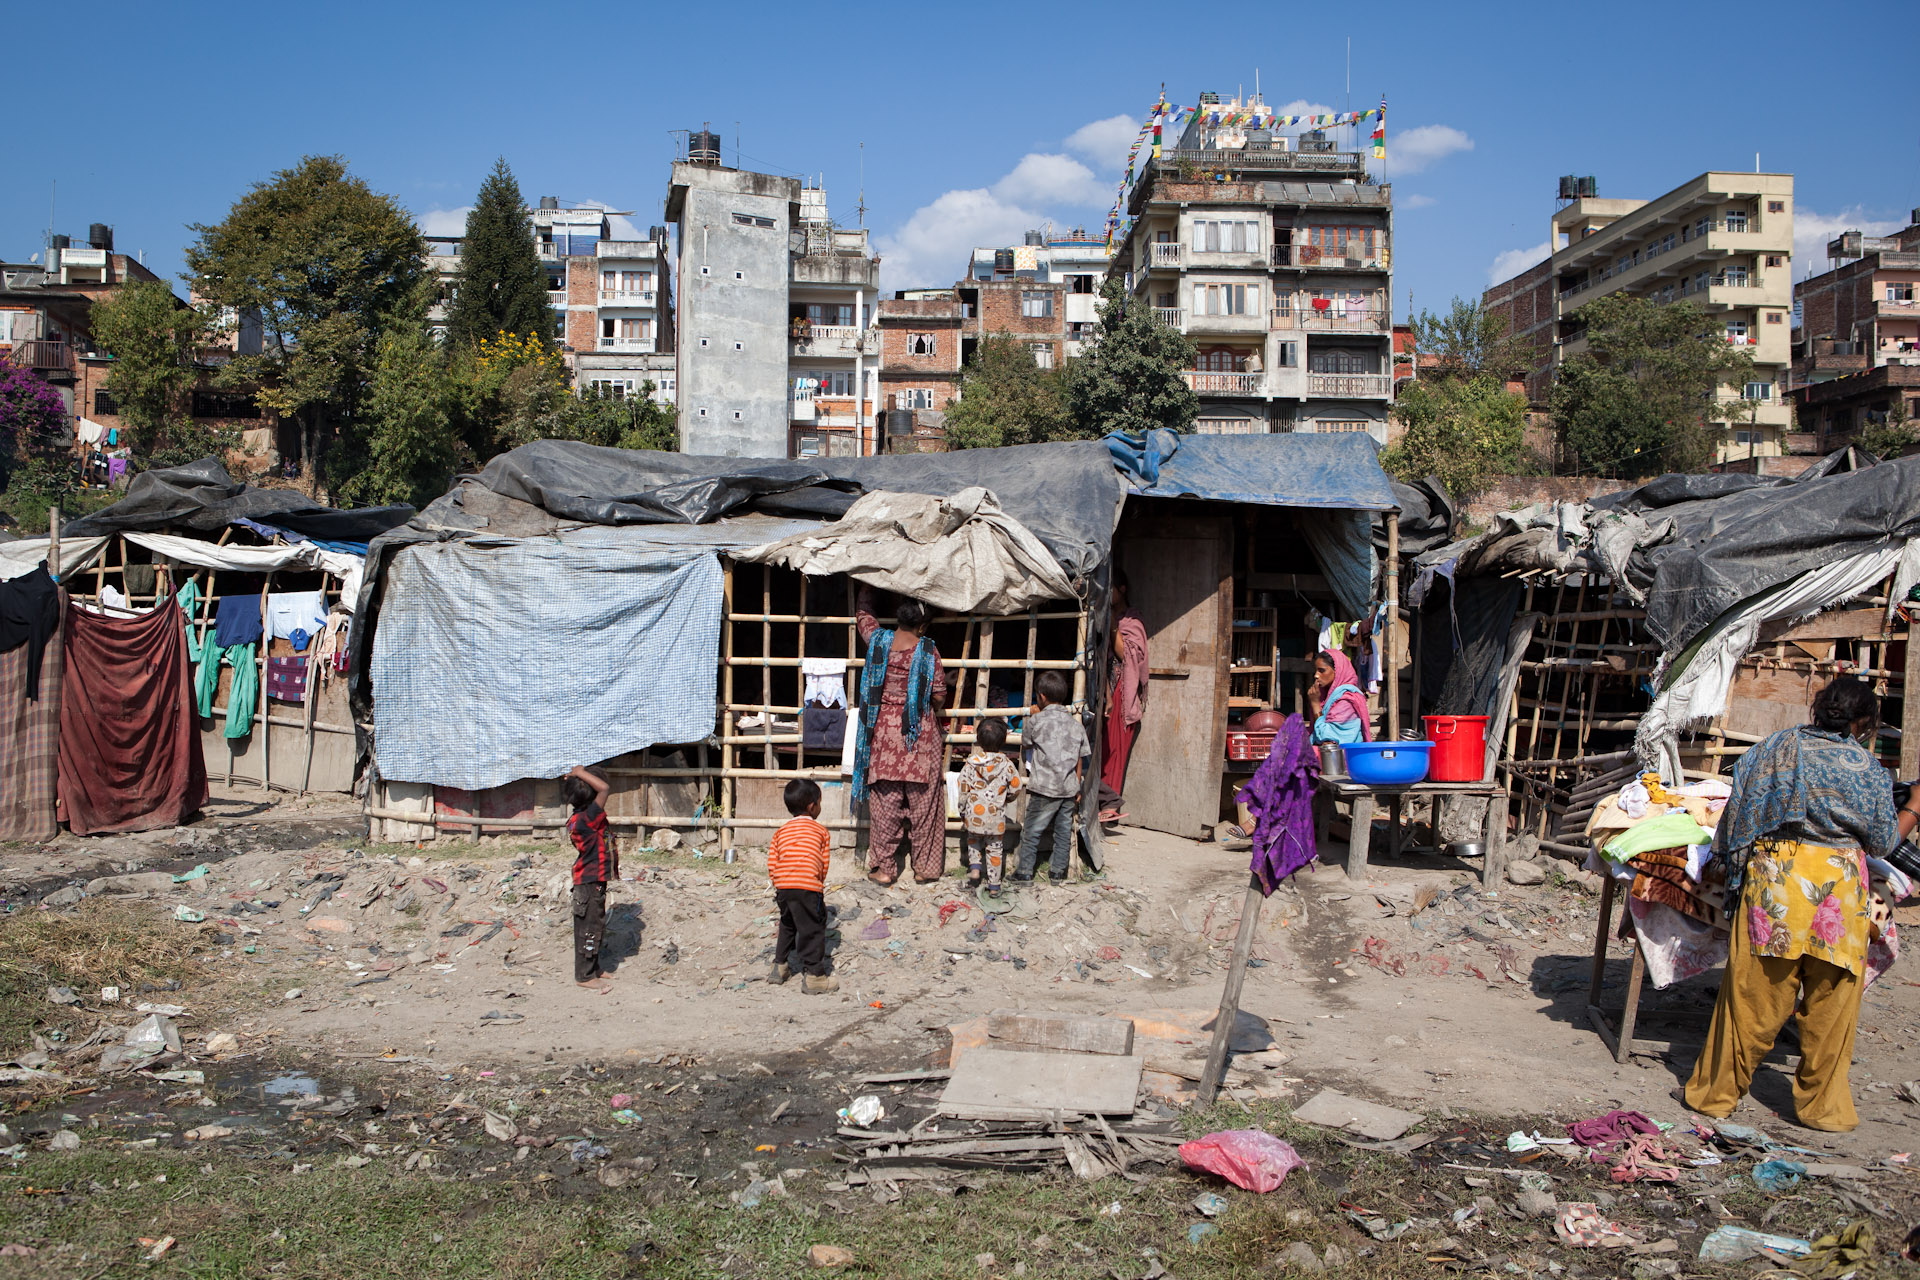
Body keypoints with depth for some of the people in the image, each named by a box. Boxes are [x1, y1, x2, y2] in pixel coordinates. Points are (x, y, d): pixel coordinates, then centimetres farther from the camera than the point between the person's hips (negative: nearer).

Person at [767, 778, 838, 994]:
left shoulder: (781, 831, 18)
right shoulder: (821, 831, 8)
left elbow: (772, 863, 12)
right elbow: (824, 864, 7)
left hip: (783, 887, 5)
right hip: (807, 887, -5)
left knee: (787, 925, 25)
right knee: (812, 930, 3)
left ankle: (779, 967, 32)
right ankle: (813, 977, 4)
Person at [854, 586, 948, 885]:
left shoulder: (878, 639, -3)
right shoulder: (928, 650, -10)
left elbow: (862, 612, 19)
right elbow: (939, 696, -7)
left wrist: (868, 587, 35)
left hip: (884, 732, 2)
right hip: (920, 736, -2)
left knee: (885, 803, 7)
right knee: (923, 803, 8)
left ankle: (883, 868, 11)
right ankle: (925, 867, 15)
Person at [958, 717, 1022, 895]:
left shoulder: (970, 763, -10)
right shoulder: (1006, 765, -11)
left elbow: (963, 790, -5)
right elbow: (1015, 787, 0)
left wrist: (962, 811, 9)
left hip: (974, 815, 1)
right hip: (996, 817, 0)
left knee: (973, 841, 26)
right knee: (995, 849, 11)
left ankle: (974, 867, 6)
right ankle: (994, 886, 16)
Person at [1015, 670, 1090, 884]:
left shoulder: (1036, 721, -9)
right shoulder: (1075, 724, 6)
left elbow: (1025, 740, 11)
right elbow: (1080, 760, 11)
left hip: (1045, 788, -5)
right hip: (1069, 789, 5)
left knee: (1031, 831, 4)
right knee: (1064, 831, 14)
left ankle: (1025, 873, 8)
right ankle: (1058, 872, 20)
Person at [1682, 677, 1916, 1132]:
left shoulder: (1778, 746, 2)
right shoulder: (1868, 769, 1)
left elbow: (1739, 813, 4)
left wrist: (1737, 861, 16)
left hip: (1773, 873, 1)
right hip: (1838, 883, 0)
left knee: (1753, 993, 6)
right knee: (1831, 1002, 12)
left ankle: (1716, 1093, 14)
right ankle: (1822, 1104, 22)